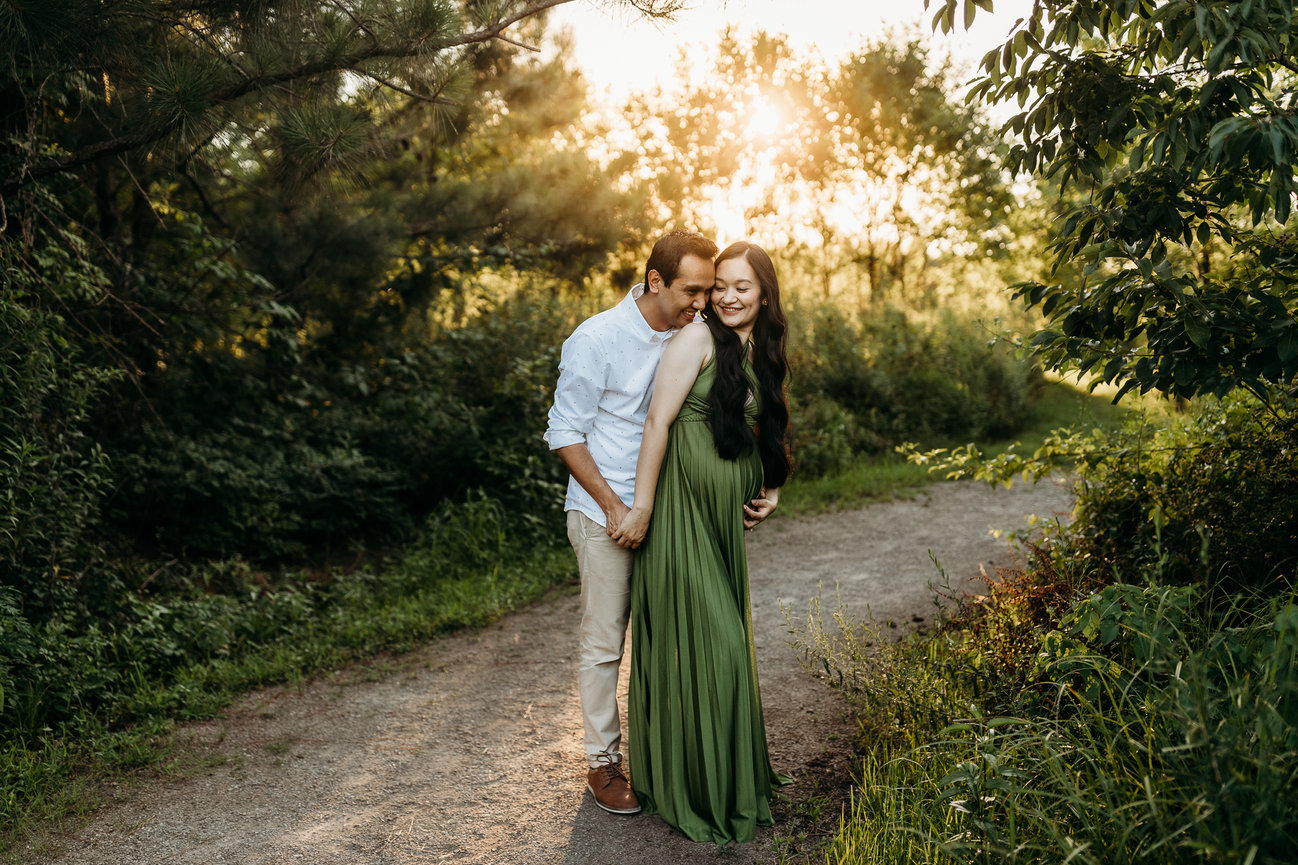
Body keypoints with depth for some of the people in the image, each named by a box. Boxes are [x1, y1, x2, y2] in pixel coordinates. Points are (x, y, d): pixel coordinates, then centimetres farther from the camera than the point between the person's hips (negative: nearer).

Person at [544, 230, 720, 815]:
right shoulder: (596, 339, -15)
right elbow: (565, 434, -10)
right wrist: (612, 504, -14)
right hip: (605, 512, -5)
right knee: (604, 641, 3)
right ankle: (603, 761, 18)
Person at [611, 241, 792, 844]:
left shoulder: (762, 354, 15)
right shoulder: (698, 338, -9)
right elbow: (658, 420, -14)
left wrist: (768, 489, 10)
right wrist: (641, 506, -17)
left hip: (726, 518, 7)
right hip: (683, 508, -7)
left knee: (727, 638, 15)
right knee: (696, 639, -2)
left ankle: (730, 774, 32)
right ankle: (690, 789, 14)